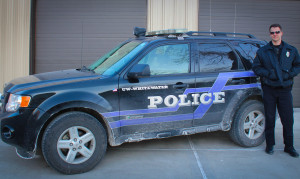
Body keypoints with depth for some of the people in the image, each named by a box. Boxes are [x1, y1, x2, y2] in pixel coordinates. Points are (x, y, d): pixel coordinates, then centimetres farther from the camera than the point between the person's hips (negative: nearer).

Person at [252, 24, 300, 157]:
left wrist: (289, 74, -6)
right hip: (269, 90, -1)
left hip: (285, 89, 1)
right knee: (269, 119, 5)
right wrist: (268, 74, -10)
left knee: (288, 119, 2)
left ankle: (289, 146, 16)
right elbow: (255, 67, 5)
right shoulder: (262, 51, 6)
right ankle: (270, 145, 18)